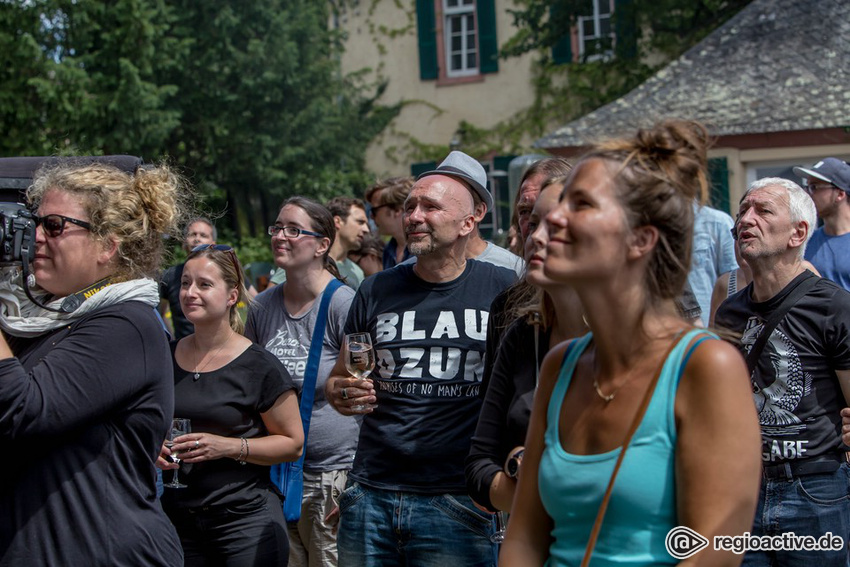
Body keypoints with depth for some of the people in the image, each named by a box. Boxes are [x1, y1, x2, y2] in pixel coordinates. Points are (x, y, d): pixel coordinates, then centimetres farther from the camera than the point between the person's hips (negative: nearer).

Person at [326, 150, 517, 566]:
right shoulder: (376, 292, 7)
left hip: (457, 502, -3)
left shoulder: (502, 290, -2)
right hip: (370, 496, 3)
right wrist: (340, 394, -5)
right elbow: (338, 378, 17)